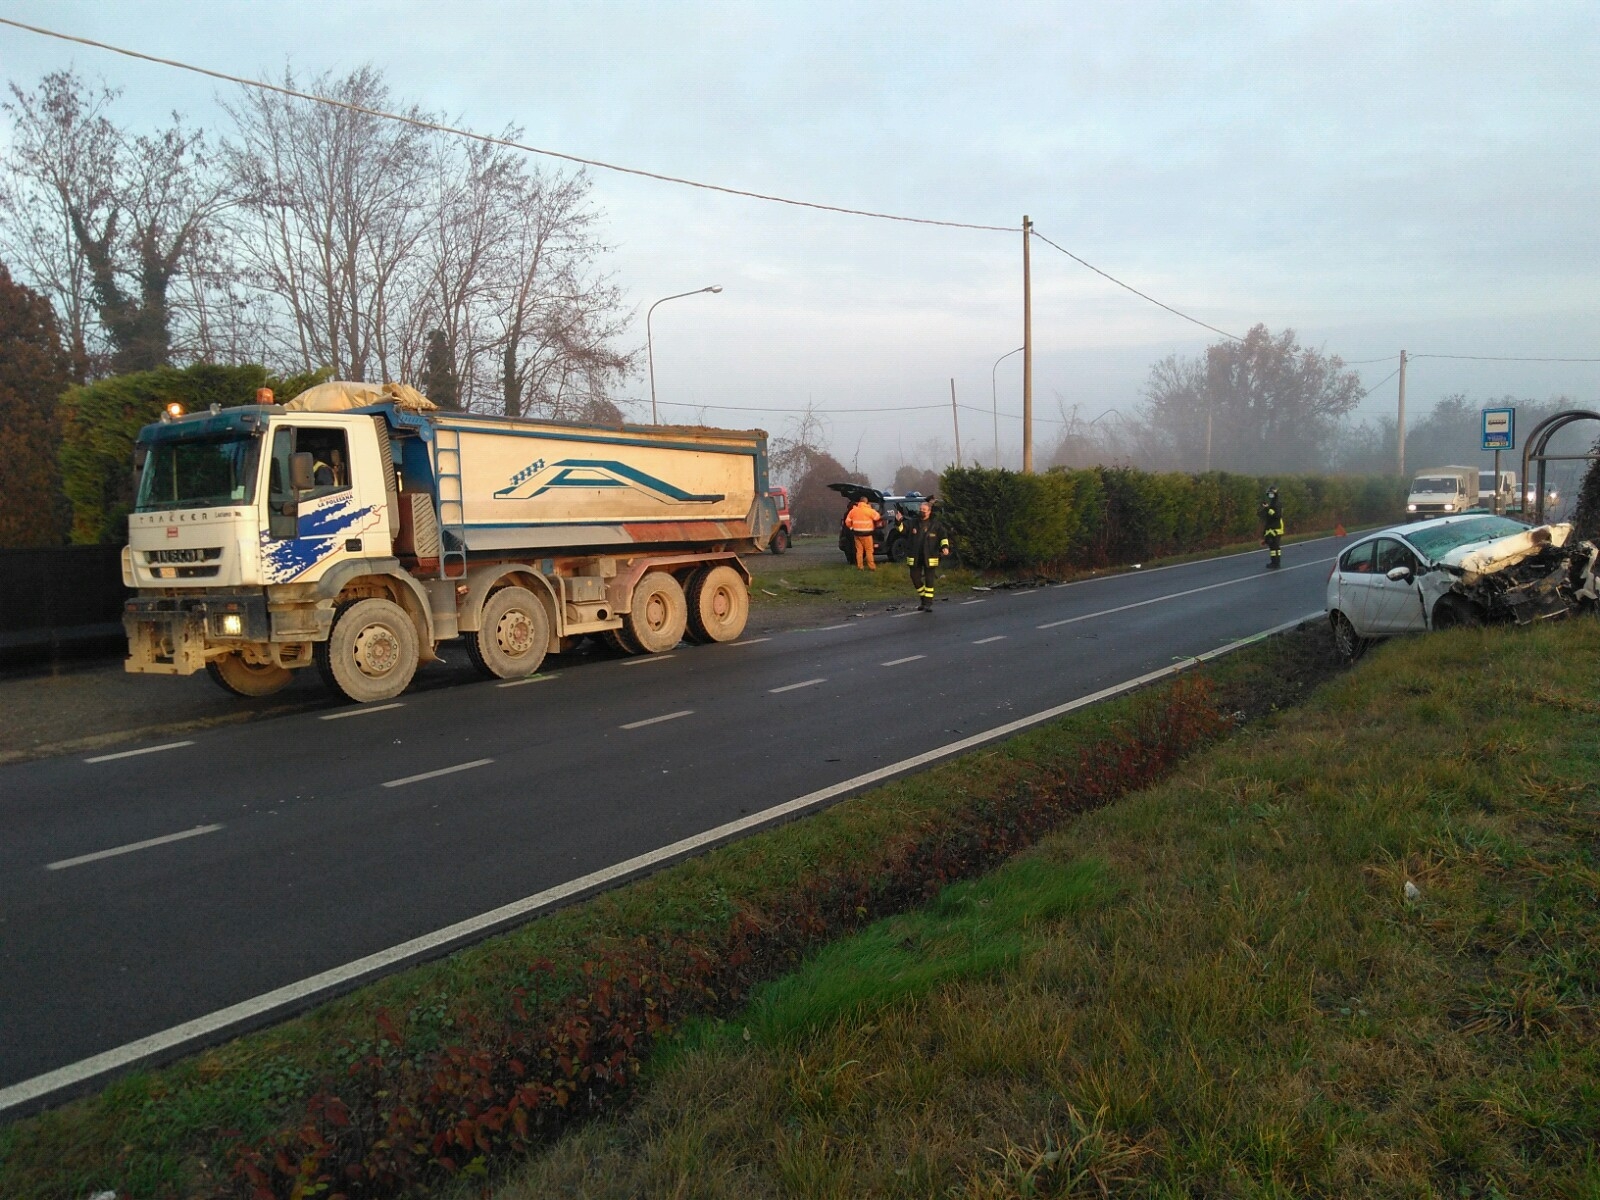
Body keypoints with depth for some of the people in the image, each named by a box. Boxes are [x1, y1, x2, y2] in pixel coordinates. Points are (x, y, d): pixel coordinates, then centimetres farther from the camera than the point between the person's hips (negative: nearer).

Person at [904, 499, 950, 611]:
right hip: (915, 557, 2)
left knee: (929, 580, 0)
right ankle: (923, 599, 29)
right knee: (915, 579, 8)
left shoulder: (935, 525, 1)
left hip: (929, 558, -2)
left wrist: (945, 546, -17)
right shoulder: (912, 523, 4)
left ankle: (928, 603, 7)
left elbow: (943, 537, 1)